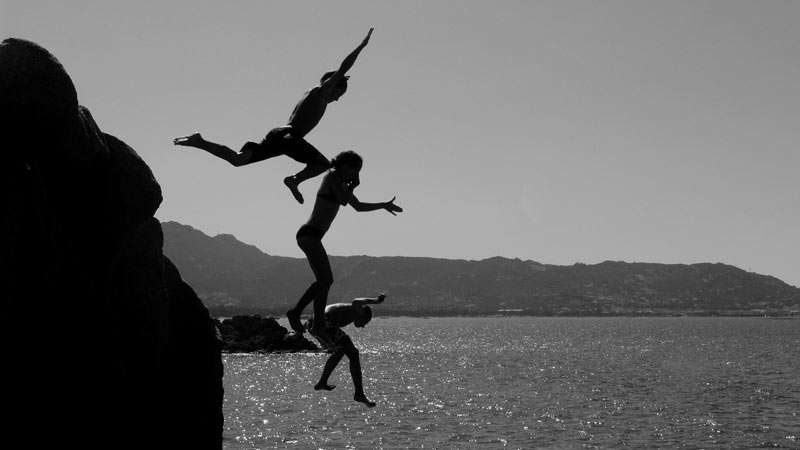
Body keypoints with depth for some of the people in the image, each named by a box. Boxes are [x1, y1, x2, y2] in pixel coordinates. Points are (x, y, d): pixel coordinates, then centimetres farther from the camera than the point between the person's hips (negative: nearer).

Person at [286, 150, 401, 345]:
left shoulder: (341, 183, 20)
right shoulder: (332, 176, -8)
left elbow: (358, 206, 31)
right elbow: (344, 200, -19)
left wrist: (383, 205, 31)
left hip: (310, 236, 10)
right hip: (310, 235, -10)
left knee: (324, 280, 15)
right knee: (325, 280, -14)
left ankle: (295, 313, 21)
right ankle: (319, 325, -14)